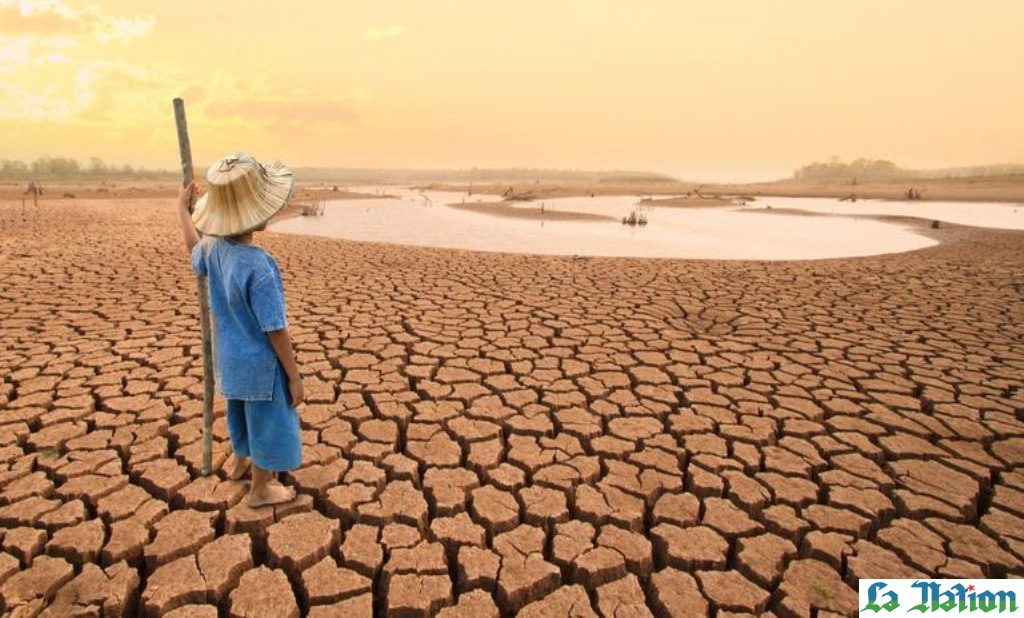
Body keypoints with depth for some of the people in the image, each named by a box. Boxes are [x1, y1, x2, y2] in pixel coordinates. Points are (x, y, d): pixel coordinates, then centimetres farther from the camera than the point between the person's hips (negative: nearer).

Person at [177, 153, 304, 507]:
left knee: (242, 411, 31)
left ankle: (240, 461, 56)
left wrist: (182, 208, 31)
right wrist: (294, 376, -17)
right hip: (260, 363, -8)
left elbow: (195, 255, 20)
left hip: (230, 356, 8)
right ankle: (260, 490, 32)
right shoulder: (258, 267, -33)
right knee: (268, 422, 13)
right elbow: (275, 330, -28)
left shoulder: (213, 246, -8)